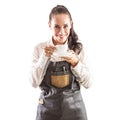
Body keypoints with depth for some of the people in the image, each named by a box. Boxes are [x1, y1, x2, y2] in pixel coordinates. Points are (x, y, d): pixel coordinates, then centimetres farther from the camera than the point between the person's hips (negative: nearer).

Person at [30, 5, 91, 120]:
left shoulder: (78, 47, -2)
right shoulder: (40, 48, -4)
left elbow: (87, 83, -2)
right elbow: (34, 83, -6)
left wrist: (75, 62, -16)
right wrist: (44, 58, -16)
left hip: (74, 106, 1)